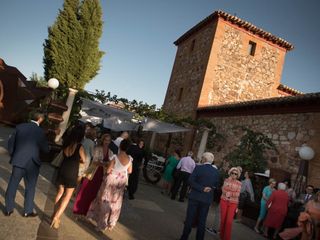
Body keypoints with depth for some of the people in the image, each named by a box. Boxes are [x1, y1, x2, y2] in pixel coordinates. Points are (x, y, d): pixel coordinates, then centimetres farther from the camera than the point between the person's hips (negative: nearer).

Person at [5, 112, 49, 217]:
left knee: (12, 185, 16)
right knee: (30, 187, 12)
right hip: (32, 164, -3)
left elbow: (10, 142, 5)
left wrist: (13, 155, 19)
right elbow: (46, 149, -7)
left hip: (18, 161, 3)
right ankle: (28, 211, 21)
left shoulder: (20, 126, -3)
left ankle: (8, 209, 27)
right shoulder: (40, 131, -14)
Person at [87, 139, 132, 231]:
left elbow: (108, 170, -17)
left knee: (105, 201, 12)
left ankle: (102, 223, 20)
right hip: (121, 181, 4)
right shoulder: (130, 159, -10)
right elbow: (129, 171, 3)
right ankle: (111, 224, 30)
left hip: (111, 180, -4)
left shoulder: (115, 157, -23)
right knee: (116, 202, 18)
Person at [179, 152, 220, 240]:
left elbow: (191, 181, -17)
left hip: (195, 197, -2)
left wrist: (202, 189, -15)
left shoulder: (198, 168, -11)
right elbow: (216, 185, 7)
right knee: (202, 221, 12)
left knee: (189, 218, 8)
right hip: (207, 199, 3)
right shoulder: (216, 171, -1)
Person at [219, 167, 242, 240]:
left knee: (229, 221, -7)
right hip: (224, 201, 1)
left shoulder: (239, 183, 0)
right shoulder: (226, 180, 2)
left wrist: (229, 194, -14)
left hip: (233, 203, -1)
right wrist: (229, 180, -14)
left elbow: (237, 194, -8)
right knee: (222, 219, 7)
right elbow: (223, 190, -10)